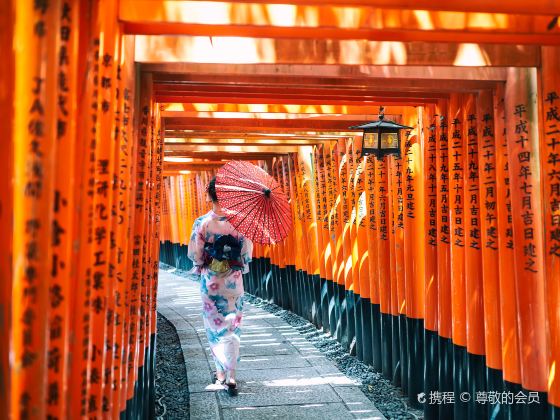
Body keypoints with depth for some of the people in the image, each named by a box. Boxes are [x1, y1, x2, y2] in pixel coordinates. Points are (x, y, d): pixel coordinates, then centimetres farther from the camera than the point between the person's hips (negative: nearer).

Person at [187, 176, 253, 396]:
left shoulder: (202, 222, -10)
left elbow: (194, 254, -7)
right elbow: (248, 252, -3)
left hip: (211, 281, 0)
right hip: (234, 281, 1)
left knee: (215, 325, 13)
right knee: (232, 326, 6)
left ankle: (221, 372, 20)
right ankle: (230, 375, 1)